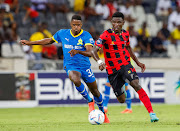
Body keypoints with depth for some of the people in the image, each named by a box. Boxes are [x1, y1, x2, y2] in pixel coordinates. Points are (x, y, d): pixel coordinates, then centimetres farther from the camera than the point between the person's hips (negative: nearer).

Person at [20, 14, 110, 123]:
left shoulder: (86, 36, -11)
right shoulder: (62, 33, -1)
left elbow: (89, 52, -24)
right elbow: (49, 40, 14)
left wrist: (77, 51, -44)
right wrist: (29, 43, 16)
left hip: (85, 66, 0)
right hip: (70, 66, 0)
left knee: (95, 91, 7)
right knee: (76, 80, -34)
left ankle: (102, 112, 34)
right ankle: (90, 102, -11)